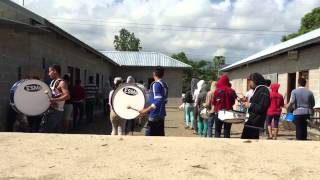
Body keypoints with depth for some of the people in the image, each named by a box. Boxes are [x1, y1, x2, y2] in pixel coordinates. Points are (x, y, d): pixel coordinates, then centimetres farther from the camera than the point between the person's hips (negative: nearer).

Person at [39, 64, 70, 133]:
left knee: (43, 130, -9)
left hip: (56, 111, -9)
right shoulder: (52, 82, 15)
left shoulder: (61, 83, -13)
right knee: (53, 131, 12)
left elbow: (67, 96, -24)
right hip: (50, 109, 9)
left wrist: (54, 100, -30)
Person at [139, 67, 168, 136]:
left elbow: (158, 101, -24)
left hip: (155, 115, -9)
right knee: (160, 135, 12)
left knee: (149, 135, -4)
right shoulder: (164, 85, 10)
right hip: (161, 115, 9)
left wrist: (146, 110, -24)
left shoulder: (156, 84, -15)